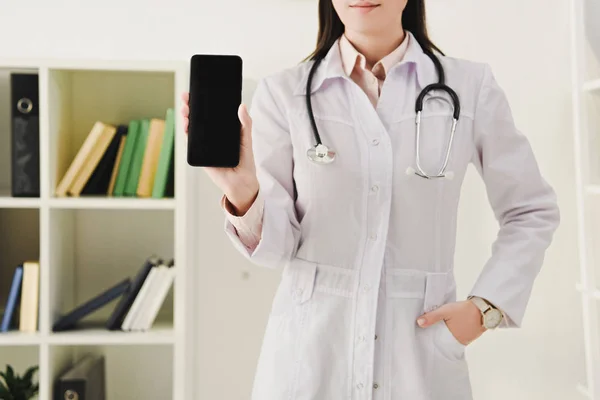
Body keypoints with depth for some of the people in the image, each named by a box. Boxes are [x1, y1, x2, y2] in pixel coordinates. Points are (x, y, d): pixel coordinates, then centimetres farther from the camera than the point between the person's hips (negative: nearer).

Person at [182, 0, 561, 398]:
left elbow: (533, 211, 7)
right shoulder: (283, 93, -4)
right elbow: (276, 244, -7)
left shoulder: (471, 87, -3)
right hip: (307, 354, 0)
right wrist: (243, 190, -26)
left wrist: (487, 307, -3)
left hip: (421, 355, 1)